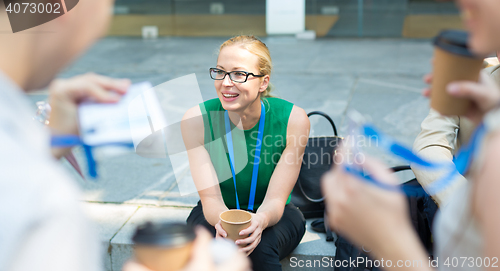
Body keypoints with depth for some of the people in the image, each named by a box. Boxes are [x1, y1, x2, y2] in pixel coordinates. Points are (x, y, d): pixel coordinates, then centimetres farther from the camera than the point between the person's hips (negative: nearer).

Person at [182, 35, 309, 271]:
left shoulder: (293, 119, -21)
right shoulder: (196, 120, -18)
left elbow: (275, 200, -20)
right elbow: (210, 198, -19)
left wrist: (259, 221, -44)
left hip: (272, 216, 0)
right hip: (216, 214, 1)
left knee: (260, 248, -32)